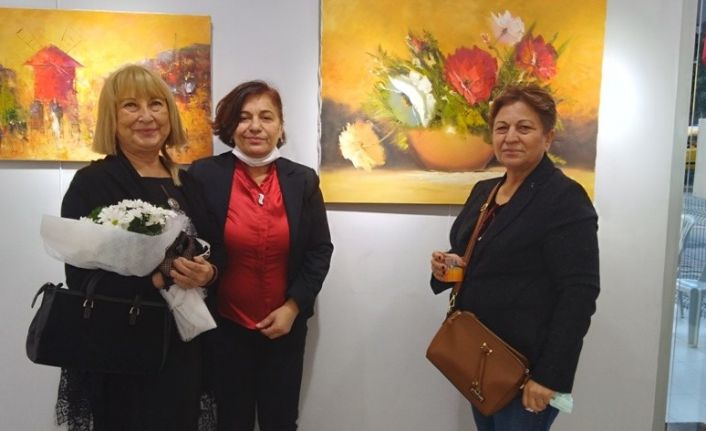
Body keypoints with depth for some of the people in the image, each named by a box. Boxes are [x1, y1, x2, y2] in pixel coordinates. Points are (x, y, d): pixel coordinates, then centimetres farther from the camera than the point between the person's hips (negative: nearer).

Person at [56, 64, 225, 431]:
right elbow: (81, 276, -16)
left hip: (185, 346, 5)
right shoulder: (92, 183, -9)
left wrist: (208, 272, -13)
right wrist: (155, 279, -27)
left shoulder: (187, 182, 8)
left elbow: (217, 249, 9)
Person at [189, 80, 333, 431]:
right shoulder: (204, 175, -7)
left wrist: (293, 307, -8)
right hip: (224, 326, -1)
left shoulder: (303, 180, -2)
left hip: (286, 327, 2)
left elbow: (320, 250, 0)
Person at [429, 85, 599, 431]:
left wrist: (550, 375, -21)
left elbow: (579, 295, -19)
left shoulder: (565, 199, -15)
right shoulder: (483, 191, 7)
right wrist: (446, 267, -3)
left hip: (526, 369, -7)